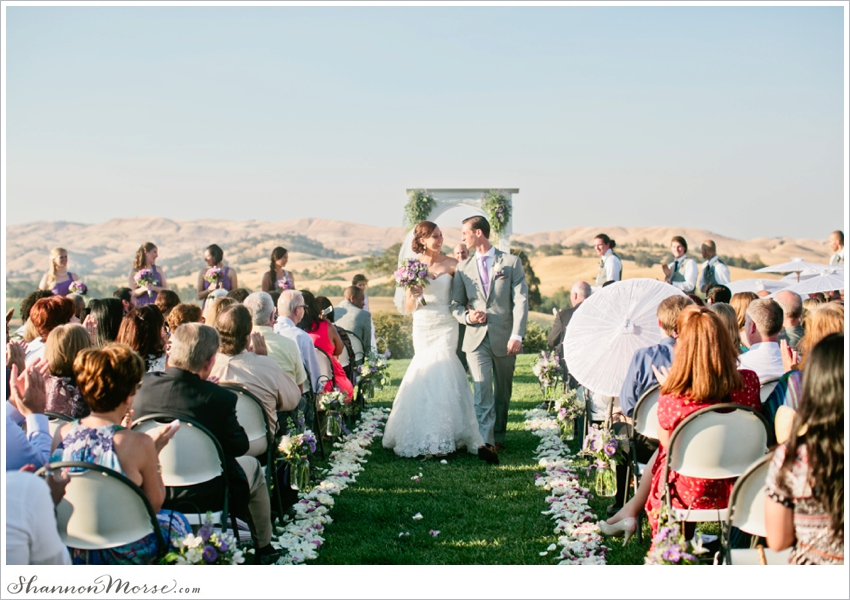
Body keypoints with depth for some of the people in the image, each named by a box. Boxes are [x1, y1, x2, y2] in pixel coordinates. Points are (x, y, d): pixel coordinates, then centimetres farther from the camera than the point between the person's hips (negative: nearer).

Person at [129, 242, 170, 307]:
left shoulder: (158, 270, 11)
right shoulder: (134, 272, 6)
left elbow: (166, 289, 4)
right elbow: (132, 293, 1)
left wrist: (153, 288, -13)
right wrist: (143, 289, -18)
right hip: (141, 306, -2)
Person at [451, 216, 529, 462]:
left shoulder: (511, 262, 2)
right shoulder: (463, 268, 10)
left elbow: (520, 300, -5)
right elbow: (456, 304, 12)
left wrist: (517, 335, -16)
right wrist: (467, 316, -11)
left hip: (504, 337, 0)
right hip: (476, 338, 1)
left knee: (502, 392, 12)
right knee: (483, 392, -13)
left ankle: (498, 436, 28)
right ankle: (486, 443, -20)